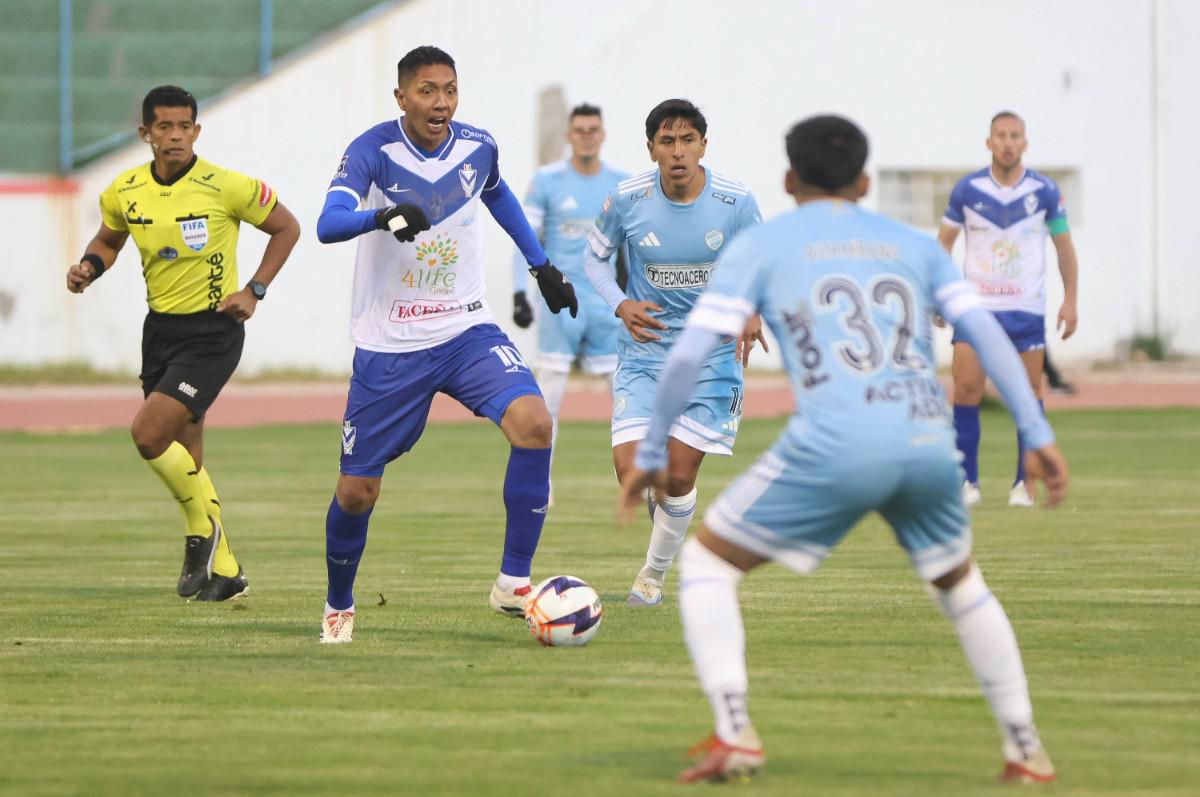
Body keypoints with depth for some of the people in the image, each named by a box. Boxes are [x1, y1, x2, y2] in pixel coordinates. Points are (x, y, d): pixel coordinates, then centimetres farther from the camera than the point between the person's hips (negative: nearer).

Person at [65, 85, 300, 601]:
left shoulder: (225, 186, -13)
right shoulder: (124, 192, 0)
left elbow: (286, 228, 0)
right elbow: (109, 238, 20)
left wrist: (254, 291, -8)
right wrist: (89, 267, -2)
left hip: (213, 331, -6)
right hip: (160, 327, 6)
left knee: (148, 433, -20)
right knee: (184, 458, 8)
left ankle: (204, 527, 2)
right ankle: (224, 571, 21)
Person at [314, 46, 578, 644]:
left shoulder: (477, 147, -2)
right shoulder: (373, 150, -15)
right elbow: (327, 225, -31)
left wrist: (542, 265, 25)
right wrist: (383, 216, -50)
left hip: (466, 332, 2)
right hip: (388, 347, -2)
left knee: (533, 422, -25)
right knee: (357, 491, 3)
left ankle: (513, 582, -15)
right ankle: (338, 607, 32)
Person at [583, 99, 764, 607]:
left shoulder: (736, 203, -13)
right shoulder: (627, 199, -11)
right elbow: (595, 256, 6)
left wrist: (752, 312, -16)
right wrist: (621, 305, -11)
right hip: (645, 347, 1)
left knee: (679, 476, -4)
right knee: (631, 470, -13)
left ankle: (655, 574, 21)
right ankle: (667, 521, 23)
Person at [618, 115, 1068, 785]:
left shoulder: (760, 246, 14)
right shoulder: (914, 245, 23)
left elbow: (689, 356, 5)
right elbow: (988, 334, 10)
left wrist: (652, 455, 15)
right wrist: (1038, 436, 9)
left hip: (835, 449, -4)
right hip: (929, 445, 4)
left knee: (707, 561, 14)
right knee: (960, 581, 31)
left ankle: (734, 734, -2)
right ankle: (1027, 749, 26)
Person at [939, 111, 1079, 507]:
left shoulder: (1045, 191, -1)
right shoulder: (967, 189, -2)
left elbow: (1064, 246, 7)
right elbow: (944, 241, 8)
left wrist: (1070, 300, 2)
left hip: (1027, 308, 0)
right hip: (976, 306, 0)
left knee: (1029, 393, -1)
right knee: (966, 388, -9)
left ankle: (1025, 483, 7)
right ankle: (967, 481, -2)